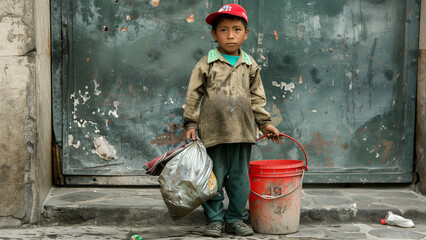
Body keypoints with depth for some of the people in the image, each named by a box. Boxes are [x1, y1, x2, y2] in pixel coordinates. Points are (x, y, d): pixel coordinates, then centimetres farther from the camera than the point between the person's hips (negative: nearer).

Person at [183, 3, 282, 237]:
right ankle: (214, 219, 17)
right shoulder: (206, 64, -1)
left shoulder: (250, 65, 8)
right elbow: (194, 95, 2)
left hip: (242, 132, 3)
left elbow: (257, 97, 15)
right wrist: (191, 124, -1)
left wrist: (265, 123, 13)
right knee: (214, 178, 3)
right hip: (213, 131, -3)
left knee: (240, 178, 9)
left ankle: (235, 219, 21)